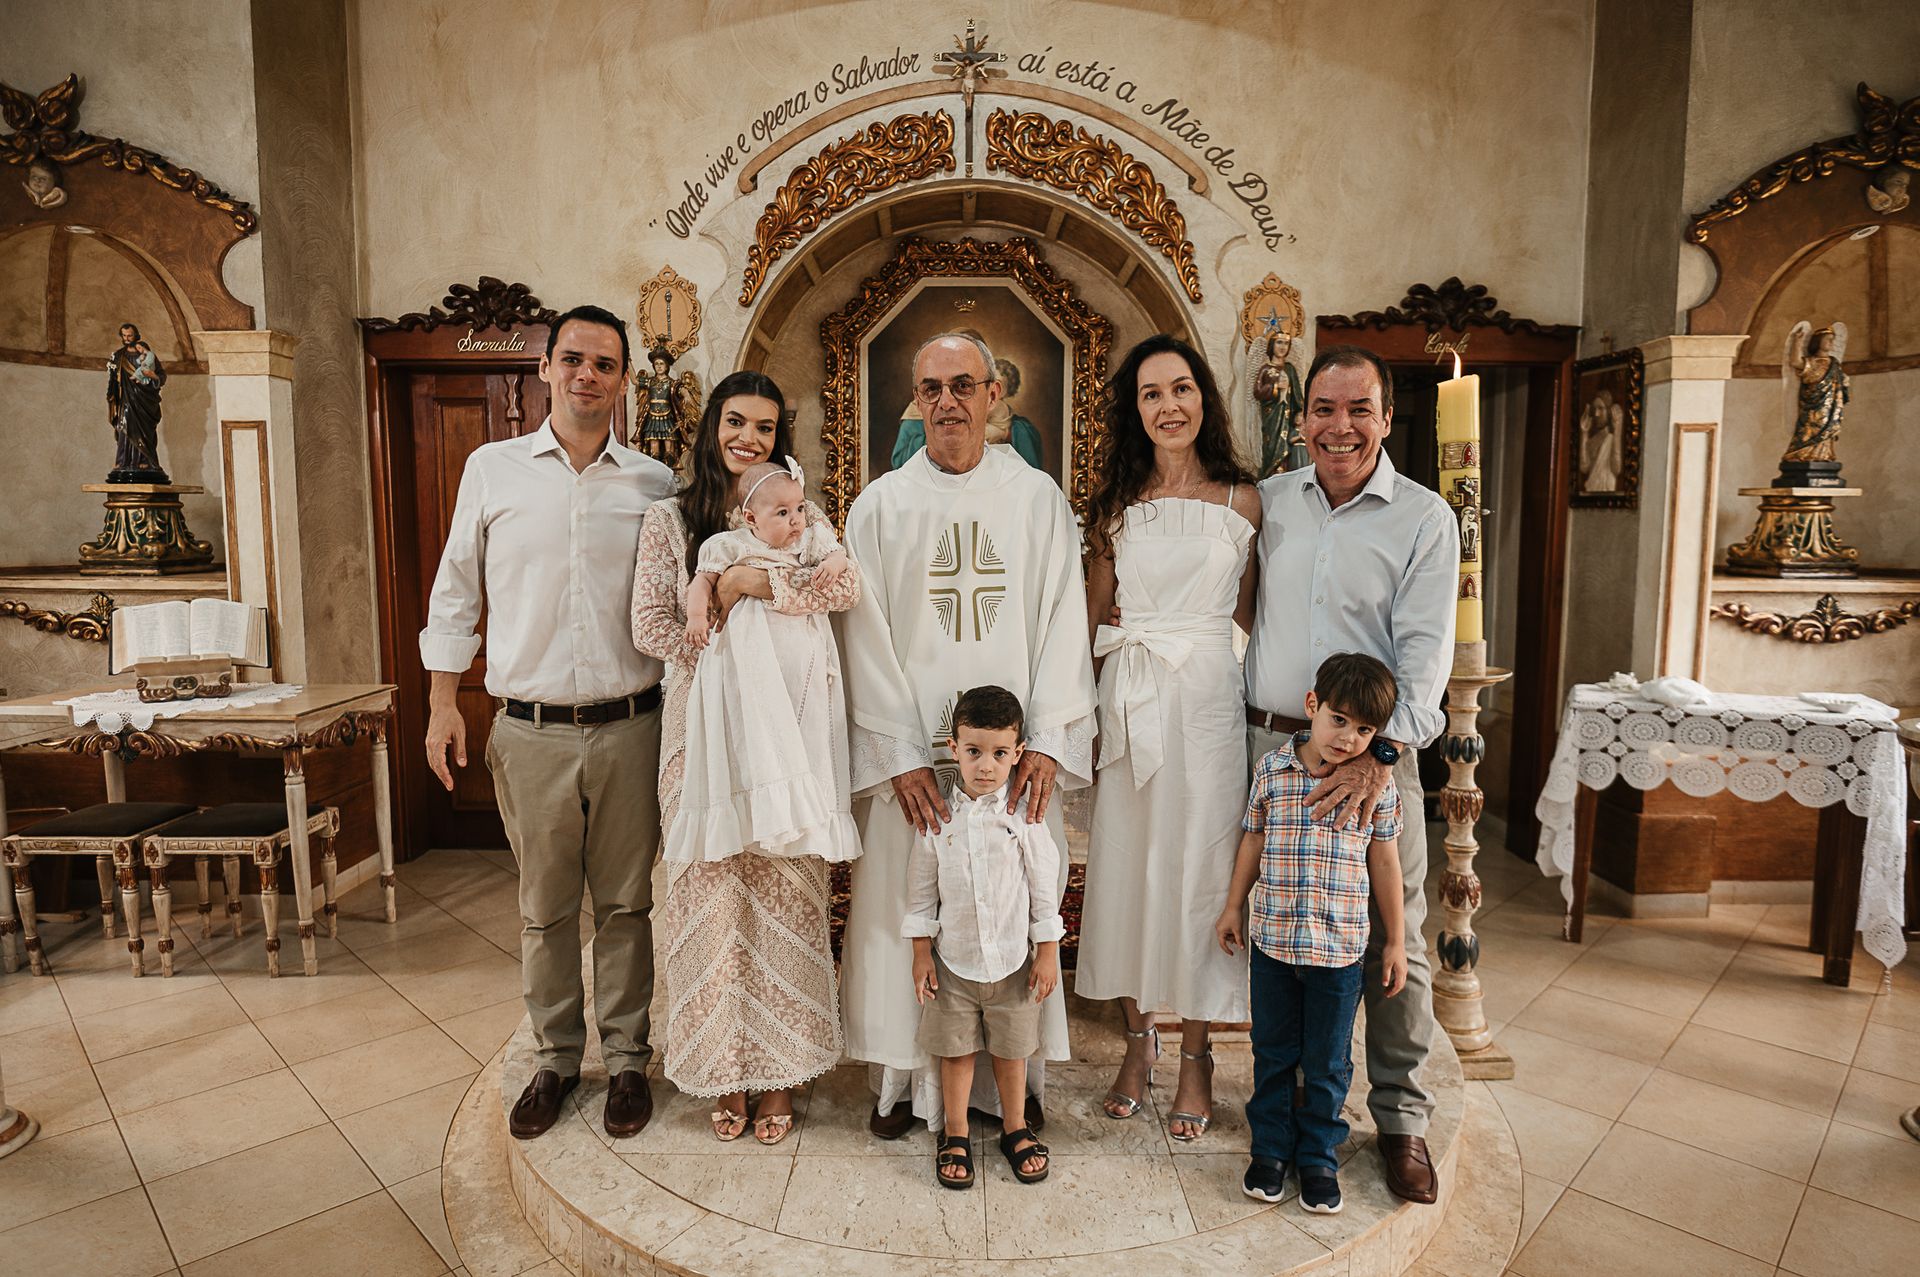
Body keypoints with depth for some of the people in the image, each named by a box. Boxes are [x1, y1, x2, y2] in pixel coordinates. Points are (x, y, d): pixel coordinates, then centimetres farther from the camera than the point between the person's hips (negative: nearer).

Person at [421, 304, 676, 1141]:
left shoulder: (654, 484, 4)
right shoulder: (492, 468, 5)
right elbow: (456, 590, 10)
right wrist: (443, 701, 6)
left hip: (630, 725, 0)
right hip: (530, 730, 0)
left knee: (627, 901, 10)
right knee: (544, 906, 11)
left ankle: (626, 1057, 27)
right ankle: (554, 1057, 30)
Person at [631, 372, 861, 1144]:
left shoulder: (800, 517, 7)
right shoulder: (670, 521, 7)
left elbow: (847, 586, -11)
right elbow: (649, 626, -2)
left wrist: (751, 582, -15)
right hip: (703, 732, 0)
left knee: (784, 889, 4)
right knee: (712, 891, 5)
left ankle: (779, 1069, 19)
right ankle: (724, 1070, 21)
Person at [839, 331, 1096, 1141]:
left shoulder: (1039, 498, 6)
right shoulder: (880, 506, 5)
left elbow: (1062, 623, 2)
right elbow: (867, 640, 0)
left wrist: (1048, 743, -8)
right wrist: (900, 755, -8)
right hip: (910, 753, 0)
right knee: (903, 909, 6)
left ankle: (1016, 1078, 25)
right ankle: (905, 1079, 24)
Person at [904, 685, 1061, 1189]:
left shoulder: (1024, 815, -10)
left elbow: (1045, 886, -4)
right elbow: (921, 889, 0)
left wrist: (1047, 954, -3)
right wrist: (922, 953, 1)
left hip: (1013, 960, 0)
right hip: (953, 959, 1)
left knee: (1011, 1051, 16)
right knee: (956, 1051, 14)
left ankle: (1015, 1131, 37)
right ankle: (955, 1136, 34)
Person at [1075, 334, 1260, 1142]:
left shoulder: (1242, 500, 4)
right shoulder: (1116, 503, 9)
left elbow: (1250, 610, 9)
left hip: (1208, 692, -2)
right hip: (1130, 697, 2)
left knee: (1198, 869, 4)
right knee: (1125, 862, 8)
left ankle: (1196, 1055, 22)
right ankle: (1138, 1039, 27)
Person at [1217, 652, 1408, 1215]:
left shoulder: (1377, 784, -6)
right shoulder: (1272, 769, -5)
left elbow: (1384, 862, 2)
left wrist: (1395, 941, 6)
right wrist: (1233, 907, 12)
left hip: (1340, 949, -1)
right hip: (1272, 941, 1)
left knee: (1328, 1063, 12)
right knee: (1272, 1053, 15)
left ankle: (1318, 1158, 31)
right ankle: (1270, 1148, 33)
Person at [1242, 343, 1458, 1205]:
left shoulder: (1425, 518, -1)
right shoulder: (1270, 502, 8)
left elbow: (1426, 651, -9)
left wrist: (1379, 753, -20)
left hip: (1376, 750, -2)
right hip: (1268, 743, 3)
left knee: (1393, 939, 5)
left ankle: (1400, 1116, 23)